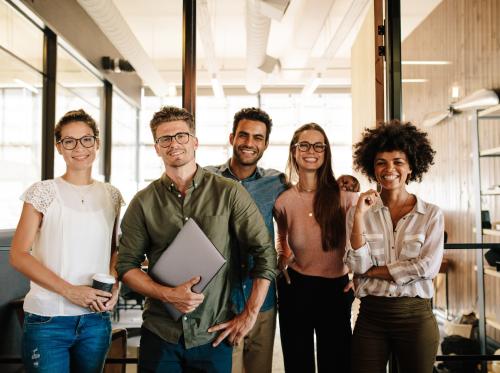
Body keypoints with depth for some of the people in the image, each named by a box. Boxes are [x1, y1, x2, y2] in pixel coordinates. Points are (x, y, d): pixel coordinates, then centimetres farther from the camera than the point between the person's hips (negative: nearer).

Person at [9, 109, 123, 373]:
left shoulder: (111, 195, 6)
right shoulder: (42, 192, -5)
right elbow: (18, 255, -9)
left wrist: (114, 285, -3)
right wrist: (70, 291, -17)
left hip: (97, 319, 4)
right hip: (47, 319, -4)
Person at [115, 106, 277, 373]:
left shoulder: (230, 193, -5)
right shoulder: (143, 202, 1)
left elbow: (265, 253, -3)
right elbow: (126, 265, 1)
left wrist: (249, 315, -5)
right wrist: (168, 295, -14)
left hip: (214, 336, -1)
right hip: (159, 334, 1)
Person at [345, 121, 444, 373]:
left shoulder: (431, 214, 1)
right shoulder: (360, 212, 2)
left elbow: (428, 267, -10)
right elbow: (357, 265, -7)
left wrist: (373, 271, -9)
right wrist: (359, 215, -14)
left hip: (416, 316, 0)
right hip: (370, 315, 1)